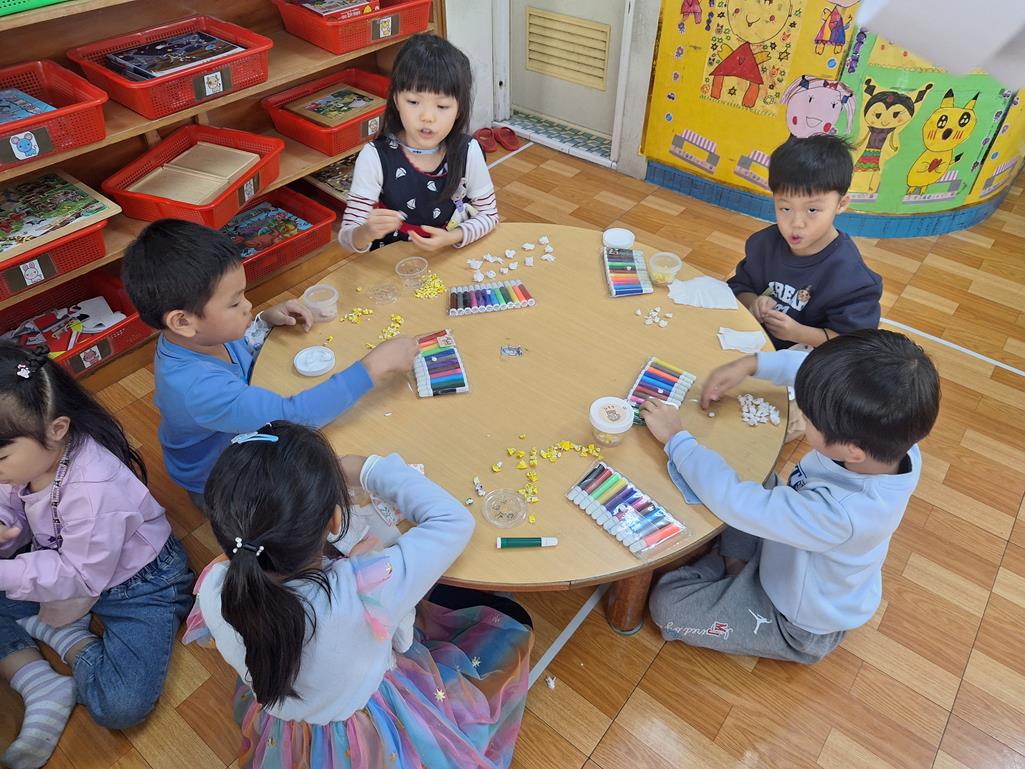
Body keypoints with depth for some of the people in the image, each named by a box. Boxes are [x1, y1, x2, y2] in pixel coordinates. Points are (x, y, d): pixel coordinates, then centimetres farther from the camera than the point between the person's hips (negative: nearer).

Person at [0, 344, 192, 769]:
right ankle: (45, 689, -4)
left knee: (120, 706, -23)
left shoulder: (95, 488, -35)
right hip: (60, 562, 8)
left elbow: (83, 577, -25)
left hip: (136, 582, -8)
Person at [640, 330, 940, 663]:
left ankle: (732, 565, 14)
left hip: (801, 626, -6)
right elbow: (825, 373, -9)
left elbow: (734, 501, -38)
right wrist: (752, 363, -15)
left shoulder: (840, 513, -47)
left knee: (666, 603, -9)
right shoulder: (891, 434, -26)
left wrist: (677, 438, -26)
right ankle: (738, 564, 11)